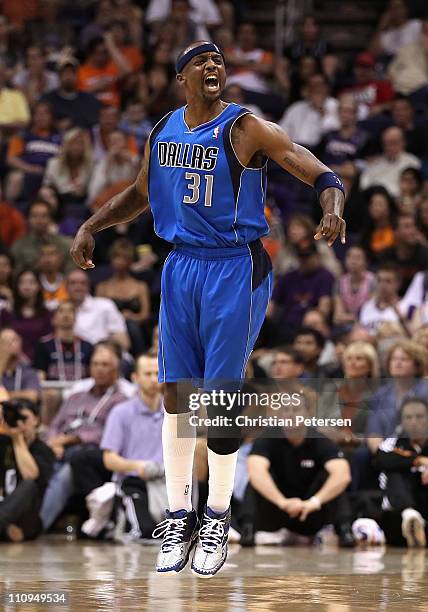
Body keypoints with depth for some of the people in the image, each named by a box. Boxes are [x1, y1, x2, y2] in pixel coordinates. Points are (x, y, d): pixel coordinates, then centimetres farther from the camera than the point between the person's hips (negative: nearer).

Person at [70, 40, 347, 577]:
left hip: (235, 270, -5)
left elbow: (324, 177, -16)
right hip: (180, 267, 5)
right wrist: (90, 227, 13)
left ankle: (217, 519, 12)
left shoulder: (245, 128, -11)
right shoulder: (163, 131, 6)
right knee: (175, 393, 4)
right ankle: (179, 517, 15)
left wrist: (333, 210, -36)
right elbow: (139, 194, 24)